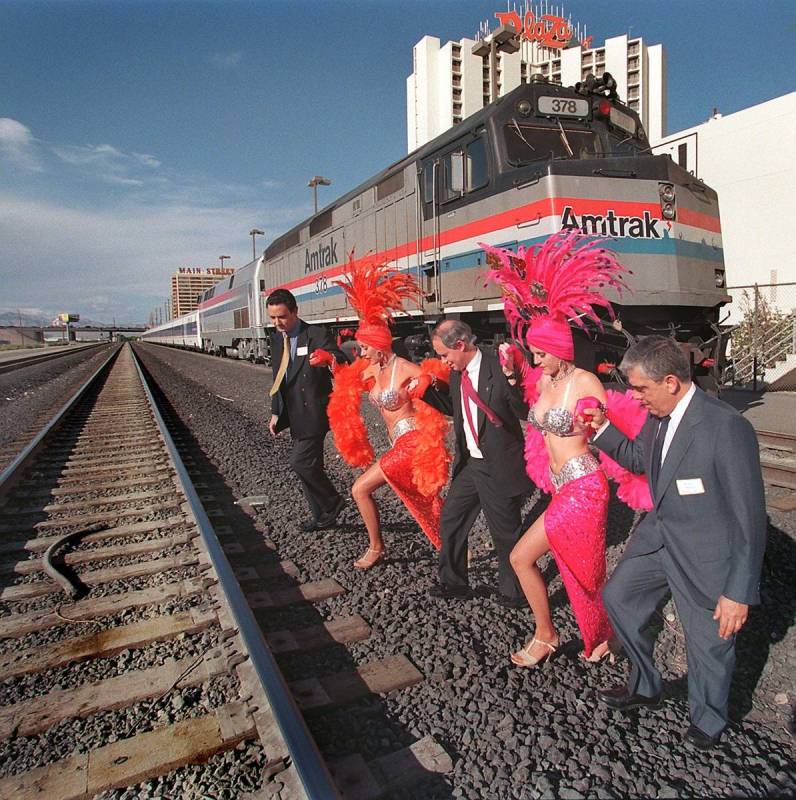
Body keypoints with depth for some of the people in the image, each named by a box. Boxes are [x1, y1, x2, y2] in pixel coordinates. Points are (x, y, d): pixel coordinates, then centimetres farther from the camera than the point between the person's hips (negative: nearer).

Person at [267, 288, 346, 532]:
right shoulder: (276, 338, 10)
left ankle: (332, 502, 11)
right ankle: (322, 516, 26)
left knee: (300, 462, -11)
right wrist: (276, 413, 15)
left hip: (314, 413, -7)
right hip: (295, 415, 7)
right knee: (308, 465, 13)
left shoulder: (317, 334, -12)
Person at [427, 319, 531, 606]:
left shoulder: (498, 368, -18)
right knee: (450, 522, 16)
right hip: (469, 464, 8)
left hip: (499, 466, -7)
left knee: (505, 533, 8)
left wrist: (511, 378, -34)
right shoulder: (456, 373, 5)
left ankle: (512, 592, 32)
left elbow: (524, 412, -20)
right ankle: (453, 582, 36)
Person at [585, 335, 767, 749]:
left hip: (706, 555, -7)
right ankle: (645, 686, 43)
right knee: (617, 596, 19)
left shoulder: (726, 427, -28)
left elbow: (750, 518, -22)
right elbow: (638, 459, 16)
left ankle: (708, 721, 45)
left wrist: (739, 592, -18)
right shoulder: (657, 416, -5)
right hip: (660, 536, 8)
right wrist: (603, 429, 0)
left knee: (709, 642, 13)